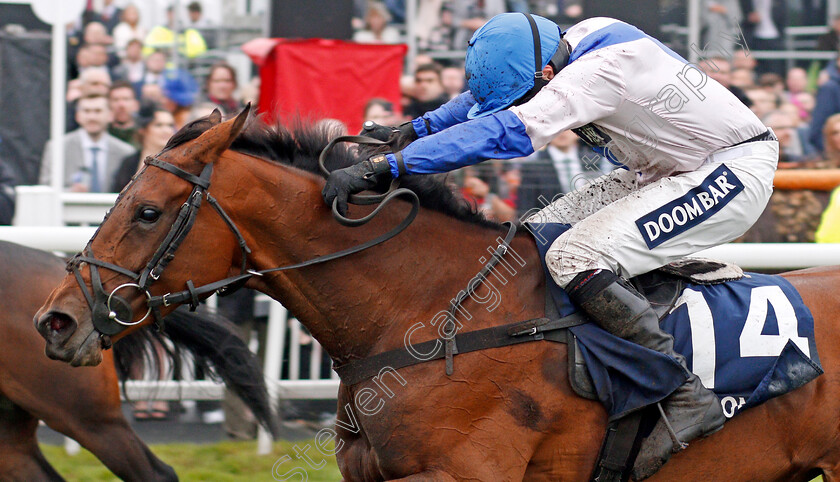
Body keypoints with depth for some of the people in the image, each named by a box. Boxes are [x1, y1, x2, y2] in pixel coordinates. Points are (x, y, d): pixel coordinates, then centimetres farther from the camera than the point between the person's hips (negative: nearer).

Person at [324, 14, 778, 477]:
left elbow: (505, 133, -38)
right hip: (665, 171, 10)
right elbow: (494, 95, 18)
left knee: (573, 257, -24)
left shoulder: (601, 68, -30)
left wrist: (383, 167, -41)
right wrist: (415, 128, 5)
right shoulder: (568, 48, -2)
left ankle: (687, 398, -22)